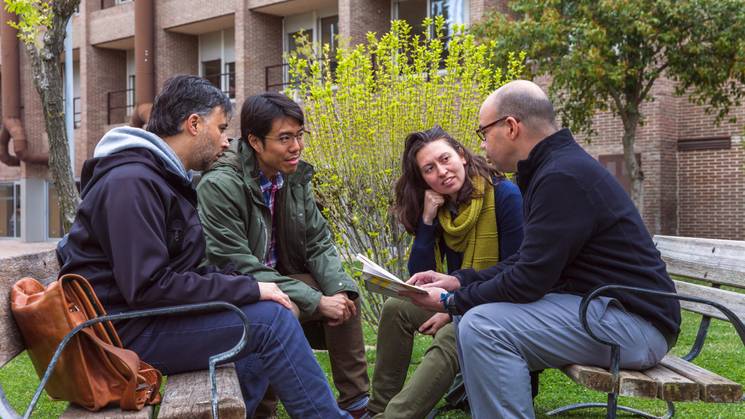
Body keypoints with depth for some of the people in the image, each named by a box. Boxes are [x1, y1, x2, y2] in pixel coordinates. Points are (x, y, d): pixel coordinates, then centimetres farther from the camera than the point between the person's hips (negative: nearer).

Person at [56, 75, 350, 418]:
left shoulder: (164, 177, 14)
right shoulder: (131, 182, -18)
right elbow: (149, 287, -25)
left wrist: (247, 285, -2)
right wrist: (249, 289, -20)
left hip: (149, 315, 10)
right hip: (126, 332, -10)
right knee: (271, 319, -17)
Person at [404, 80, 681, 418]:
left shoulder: (563, 177, -20)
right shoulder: (558, 166, 13)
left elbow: (528, 281, -21)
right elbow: (528, 262, 16)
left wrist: (451, 301, -8)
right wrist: (459, 281, 8)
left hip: (633, 321, -11)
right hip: (601, 306, 11)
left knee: (483, 327, -24)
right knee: (473, 317, 11)